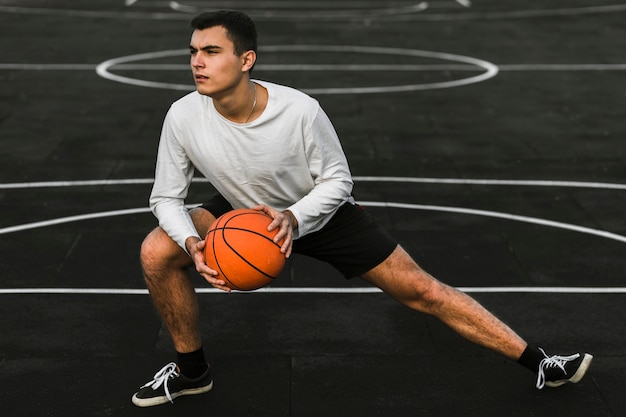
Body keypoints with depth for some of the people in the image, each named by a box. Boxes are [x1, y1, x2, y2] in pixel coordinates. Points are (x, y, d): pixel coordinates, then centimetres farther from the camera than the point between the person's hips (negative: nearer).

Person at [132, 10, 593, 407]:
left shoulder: (299, 110, -32)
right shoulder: (183, 117, -25)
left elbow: (337, 182, -17)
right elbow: (166, 198, -12)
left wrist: (294, 217, -35)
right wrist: (193, 244, -32)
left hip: (321, 211, -2)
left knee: (421, 289, -6)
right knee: (157, 253, -18)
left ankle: (539, 363, 7)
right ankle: (192, 370, 5)